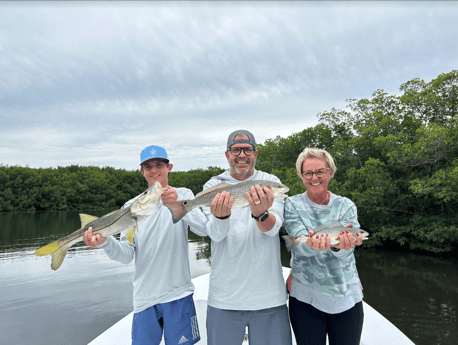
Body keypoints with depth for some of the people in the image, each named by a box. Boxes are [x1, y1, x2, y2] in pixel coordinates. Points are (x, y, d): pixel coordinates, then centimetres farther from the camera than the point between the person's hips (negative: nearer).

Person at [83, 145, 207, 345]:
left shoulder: (183, 195, -1)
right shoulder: (132, 206, 4)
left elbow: (203, 229, -18)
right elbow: (127, 255, -2)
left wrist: (178, 203, -32)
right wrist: (105, 242, -21)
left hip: (178, 294, -1)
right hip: (144, 298, 2)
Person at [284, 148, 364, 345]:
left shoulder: (346, 206, -1)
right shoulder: (293, 205, -5)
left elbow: (345, 253, -16)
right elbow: (301, 245, -20)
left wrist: (338, 244, -40)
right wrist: (312, 244, -43)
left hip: (347, 297, 2)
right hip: (306, 298, -1)